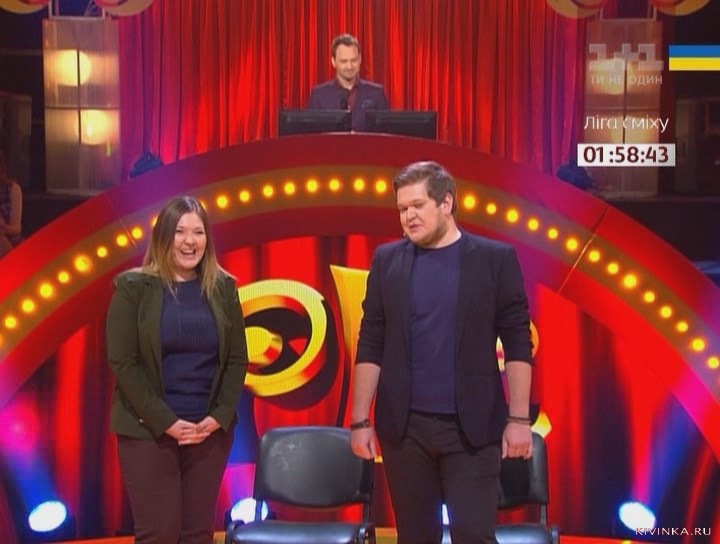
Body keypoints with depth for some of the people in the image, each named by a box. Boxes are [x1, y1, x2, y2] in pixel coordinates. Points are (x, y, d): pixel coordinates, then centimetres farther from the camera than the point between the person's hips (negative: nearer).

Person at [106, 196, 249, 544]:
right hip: (148, 430, -3)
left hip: (210, 430, 3)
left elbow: (237, 359, 6)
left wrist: (219, 417, -7)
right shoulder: (133, 287, -4)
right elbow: (123, 363, -8)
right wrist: (166, 422, -14)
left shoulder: (223, 287, 6)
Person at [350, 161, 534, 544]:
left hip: (472, 427, -2)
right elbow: (370, 346, 6)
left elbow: (517, 344, -1)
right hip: (404, 426, 2)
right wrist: (360, 419, 3)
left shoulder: (495, 258, 0)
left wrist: (519, 418, -5)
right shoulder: (387, 260, 6)